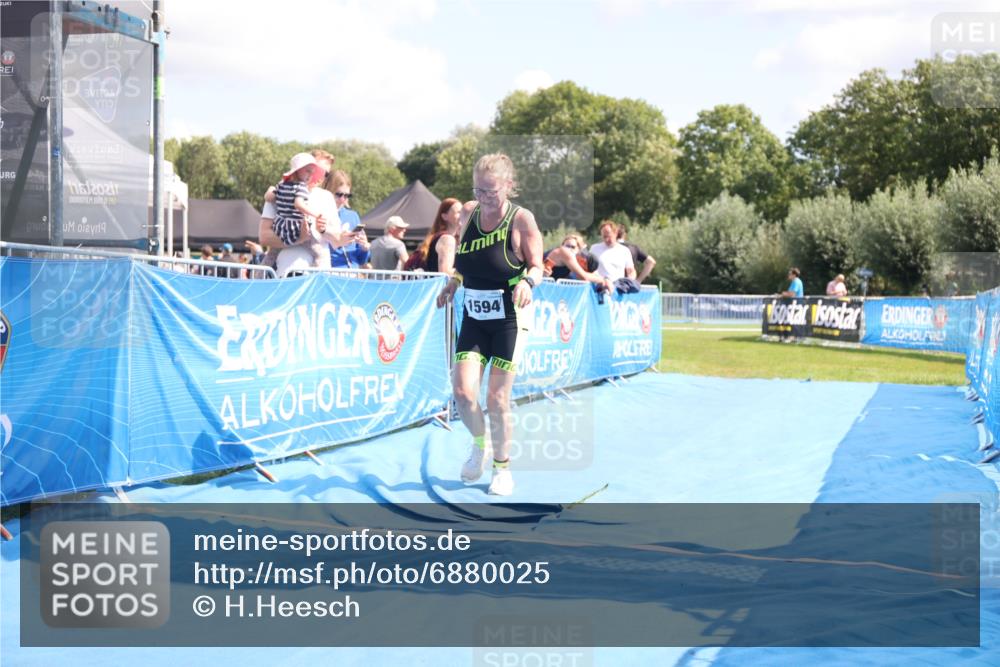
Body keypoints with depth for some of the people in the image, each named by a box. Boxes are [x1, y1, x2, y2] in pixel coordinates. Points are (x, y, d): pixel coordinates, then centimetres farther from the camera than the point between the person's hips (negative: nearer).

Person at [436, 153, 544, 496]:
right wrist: (453, 282, 2)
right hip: (474, 317, 4)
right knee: (462, 391, -8)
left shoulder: (522, 219, -12)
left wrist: (527, 281, -26)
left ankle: (502, 467, 19)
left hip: (510, 319, -4)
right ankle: (479, 445, 23)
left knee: (497, 400, -2)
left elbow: (537, 266, -5)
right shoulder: (468, 213, 1)